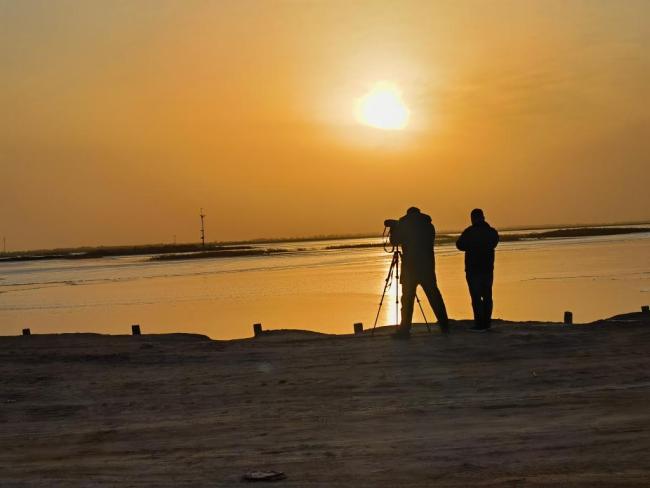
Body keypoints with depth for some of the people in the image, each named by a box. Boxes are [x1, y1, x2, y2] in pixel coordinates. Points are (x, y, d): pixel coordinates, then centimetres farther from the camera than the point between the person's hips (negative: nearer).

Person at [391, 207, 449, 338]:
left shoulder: (404, 223, -2)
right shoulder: (428, 225, 10)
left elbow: (394, 240, 2)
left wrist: (394, 230, 21)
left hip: (410, 266, -4)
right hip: (427, 265, 4)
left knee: (407, 297, -2)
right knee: (434, 295, 10)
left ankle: (405, 329, -6)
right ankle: (444, 325, 12)